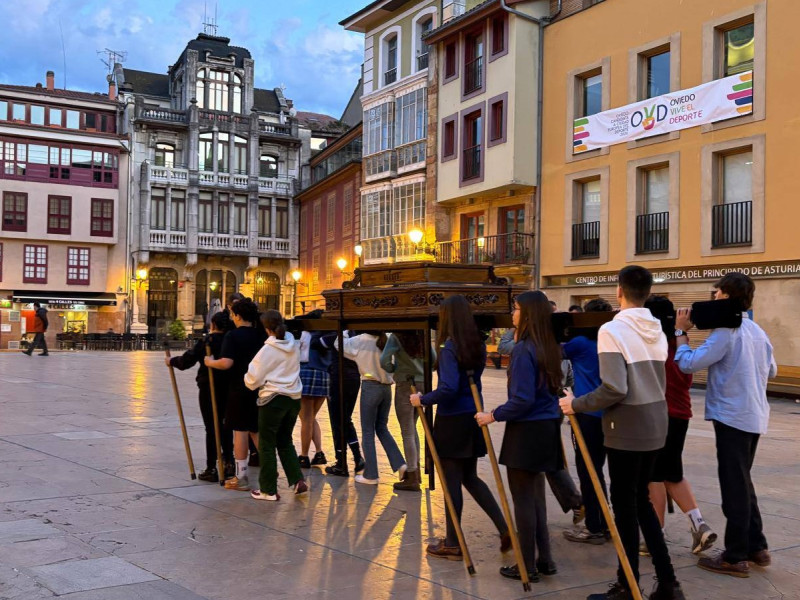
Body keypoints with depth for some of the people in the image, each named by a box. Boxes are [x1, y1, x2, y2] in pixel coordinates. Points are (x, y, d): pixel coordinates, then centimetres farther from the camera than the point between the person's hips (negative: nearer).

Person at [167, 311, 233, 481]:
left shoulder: (206, 341, -12)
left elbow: (187, 360, -11)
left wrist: (172, 361, 6)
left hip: (208, 389, -4)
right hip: (228, 389, 4)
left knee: (211, 428, 1)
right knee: (223, 425, 19)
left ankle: (211, 469, 4)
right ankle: (229, 462, 18)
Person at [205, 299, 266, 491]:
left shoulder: (233, 336, -11)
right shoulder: (262, 336, 6)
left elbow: (227, 363, -21)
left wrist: (211, 362, -4)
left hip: (239, 390, -5)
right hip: (260, 390, 5)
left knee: (240, 431, 1)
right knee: (257, 431, 15)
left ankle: (241, 477, 5)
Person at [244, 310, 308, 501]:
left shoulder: (268, 349, -12)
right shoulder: (293, 346, 5)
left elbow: (254, 378, -9)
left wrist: (248, 380, 14)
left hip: (273, 399, -6)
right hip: (294, 397, 6)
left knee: (267, 444, 6)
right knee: (285, 441, 19)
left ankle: (268, 490, 11)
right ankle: (298, 481, 9)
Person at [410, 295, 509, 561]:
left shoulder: (449, 348, -17)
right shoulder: (477, 346, 6)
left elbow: (449, 388, -24)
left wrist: (422, 400, -12)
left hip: (452, 421, -7)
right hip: (473, 419, 7)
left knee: (452, 482, 4)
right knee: (470, 478, 20)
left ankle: (453, 544, 15)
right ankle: (504, 529, 15)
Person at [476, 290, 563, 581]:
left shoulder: (523, 350, -18)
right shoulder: (550, 347, 7)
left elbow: (522, 400, -22)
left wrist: (493, 415, -12)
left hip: (526, 431, -8)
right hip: (546, 429, 8)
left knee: (523, 498, 3)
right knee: (535, 495, 18)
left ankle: (528, 565, 12)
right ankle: (544, 559, 23)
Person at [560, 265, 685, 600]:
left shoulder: (612, 330, -17)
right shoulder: (657, 331, 7)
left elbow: (614, 389, -23)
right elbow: (659, 383, 12)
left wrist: (576, 404, -12)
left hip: (627, 430, -7)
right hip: (655, 426, 7)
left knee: (625, 505, 4)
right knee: (641, 500, 18)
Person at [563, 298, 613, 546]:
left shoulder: (581, 342, -10)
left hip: (587, 414, -7)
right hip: (606, 414, 7)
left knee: (587, 472, 0)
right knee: (596, 470, 16)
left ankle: (594, 529, 3)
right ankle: (603, 524, 21)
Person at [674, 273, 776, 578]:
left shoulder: (725, 332, -17)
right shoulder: (758, 332, 11)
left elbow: (688, 364, -19)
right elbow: (771, 370, 23)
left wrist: (681, 331, -8)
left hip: (732, 416, -9)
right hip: (754, 416, 9)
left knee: (734, 485, -2)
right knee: (742, 482, 19)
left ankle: (735, 557, 4)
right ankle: (756, 547, 25)